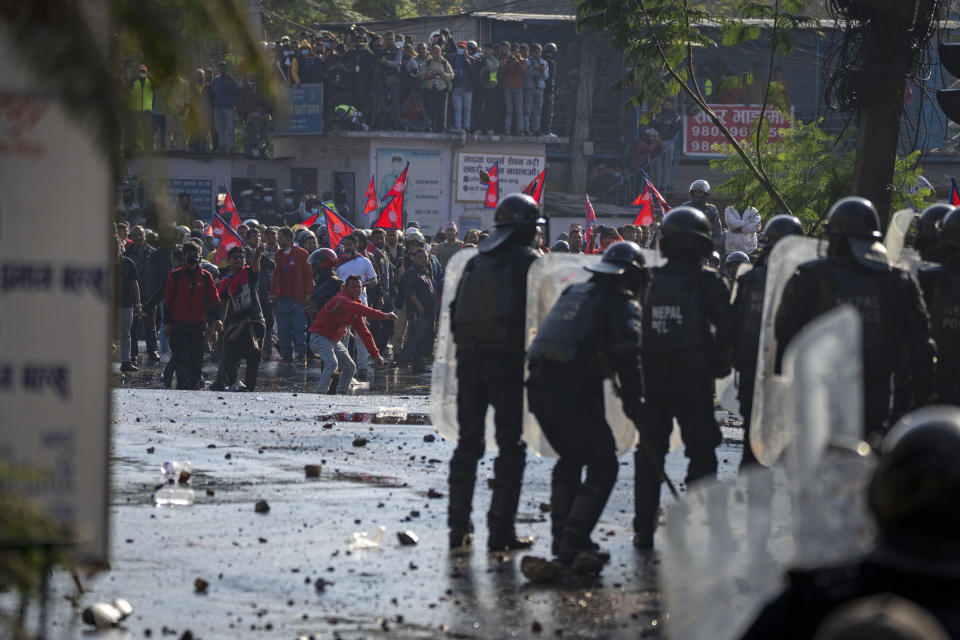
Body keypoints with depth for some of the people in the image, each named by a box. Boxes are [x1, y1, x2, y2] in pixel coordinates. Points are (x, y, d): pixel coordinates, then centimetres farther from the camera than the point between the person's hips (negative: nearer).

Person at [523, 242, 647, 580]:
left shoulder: (574, 292, 23)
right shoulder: (623, 302, 1)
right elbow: (627, 350, -14)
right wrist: (633, 398, -8)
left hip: (539, 387, 7)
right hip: (574, 391, -7)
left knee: (570, 459, 26)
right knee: (602, 465, 2)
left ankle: (562, 537, 22)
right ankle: (573, 543, -9)